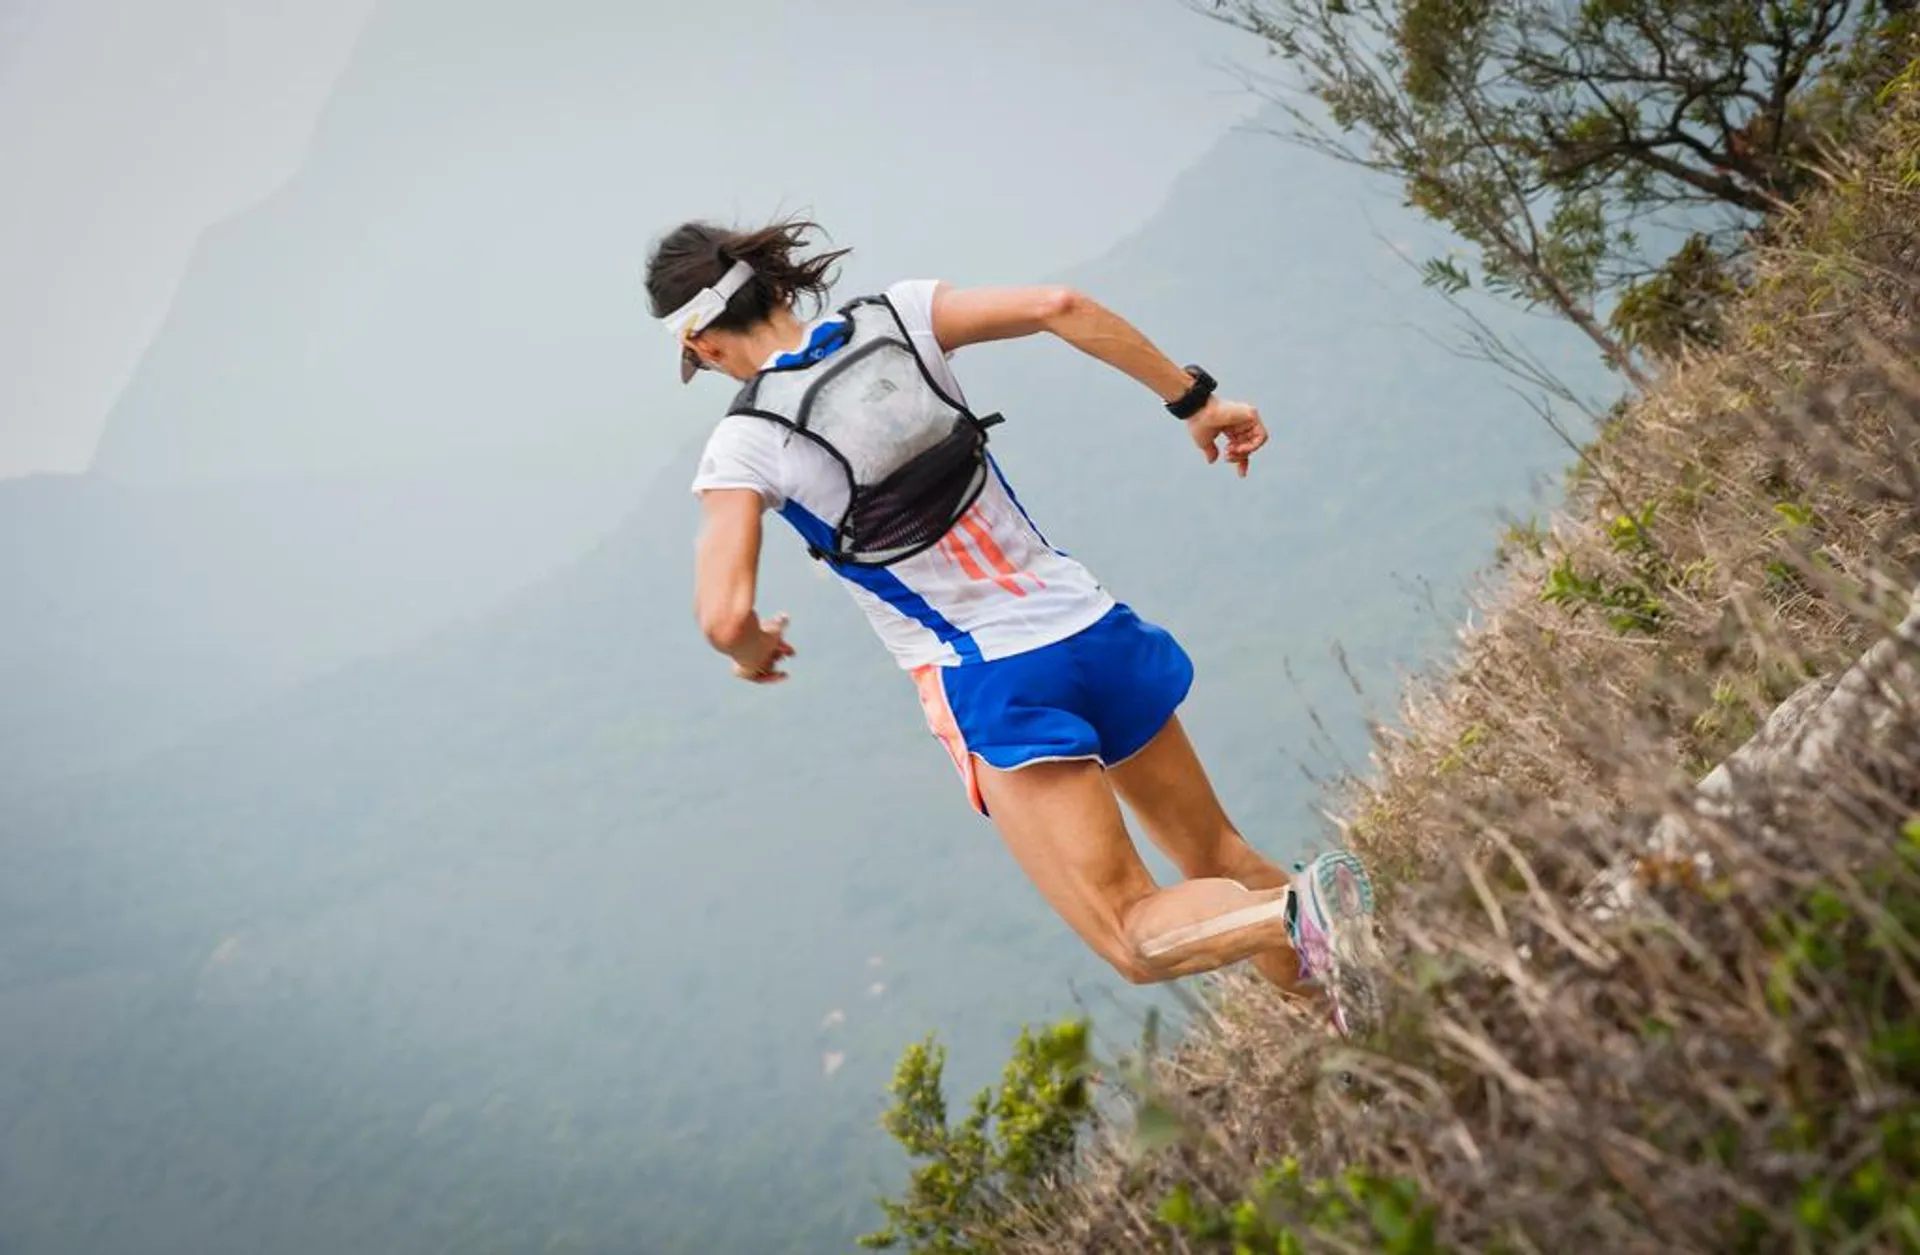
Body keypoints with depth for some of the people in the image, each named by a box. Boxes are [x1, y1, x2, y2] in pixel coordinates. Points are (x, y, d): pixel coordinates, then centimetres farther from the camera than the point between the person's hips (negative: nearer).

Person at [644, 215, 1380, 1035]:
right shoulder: (895, 319, 0)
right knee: (1218, 860, 21)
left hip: (995, 691, -5)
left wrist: (755, 654, 5)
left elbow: (725, 619, -18)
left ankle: (1299, 916, -28)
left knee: (1139, 940, -2)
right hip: (1093, 629, 5)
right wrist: (1195, 400, -3)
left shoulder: (743, 447, -10)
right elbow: (1057, 307, -10)